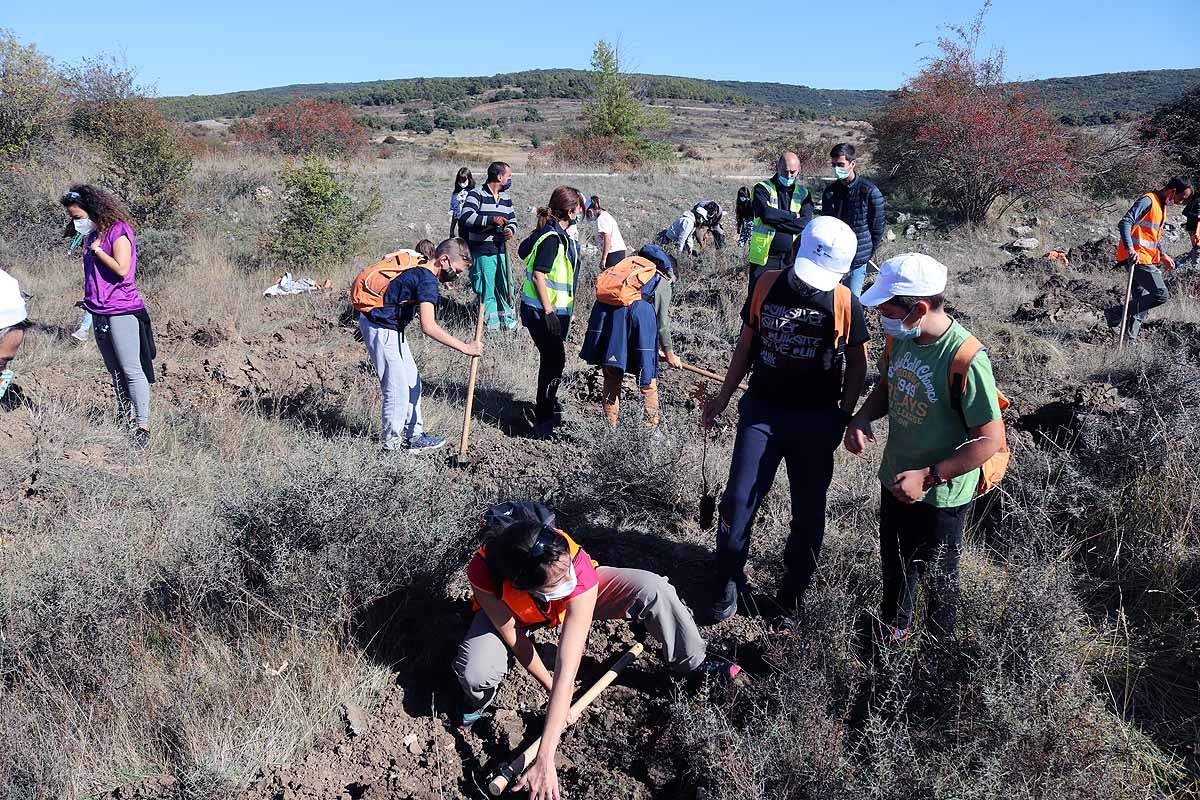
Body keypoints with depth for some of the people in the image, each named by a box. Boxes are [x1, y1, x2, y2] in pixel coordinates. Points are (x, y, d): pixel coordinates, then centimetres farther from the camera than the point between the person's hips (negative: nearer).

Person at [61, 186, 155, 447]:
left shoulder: (118, 232, -12)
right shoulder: (92, 235, 12)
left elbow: (121, 269, -22)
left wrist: (96, 249, -13)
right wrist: (89, 299, 13)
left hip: (123, 312, -9)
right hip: (99, 314, 9)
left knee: (131, 370, -6)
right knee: (114, 370, 15)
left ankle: (143, 426, -3)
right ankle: (124, 416, 25)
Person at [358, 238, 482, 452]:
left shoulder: (419, 269, 7)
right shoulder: (427, 280, -23)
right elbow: (428, 326, -33)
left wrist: (368, 320, 27)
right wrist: (464, 347, -31)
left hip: (389, 326, 10)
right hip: (381, 329, -10)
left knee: (412, 380, 14)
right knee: (398, 388, -4)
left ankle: (414, 435, 22)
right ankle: (393, 443, 9)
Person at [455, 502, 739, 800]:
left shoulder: (580, 574, -42)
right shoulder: (483, 571, -42)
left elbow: (567, 670, -43)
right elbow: (513, 637, -23)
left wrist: (544, 760, -44)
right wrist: (549, 686, -14)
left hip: (572, 604, 0)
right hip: (507, 610, 0)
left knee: (652, 589, -23)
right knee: (476, 673, -30)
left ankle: (693, 660, 8)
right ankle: (480, 698, 10)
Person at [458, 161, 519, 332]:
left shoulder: (506, 198, 15)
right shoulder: (476, 194, -6)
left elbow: (513, 221, 22)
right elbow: (466, 217, -19)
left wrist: (511, 230, -2)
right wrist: (491, 219, -23)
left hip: (502, 251, 6)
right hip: (482, 252, -6)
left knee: (506, 289, 9)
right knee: (487, 292, 0)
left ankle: (509, 324, 20)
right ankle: (491, 325, 9)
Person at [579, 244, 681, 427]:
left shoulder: (630, 264, 34)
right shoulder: (663, 282, 20)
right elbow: (662, 324, 15)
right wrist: (669, 353, 27)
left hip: (606, 307, 4)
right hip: (639, 309, -4)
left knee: (612, 376, 16)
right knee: (648, 379, 11)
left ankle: (610, 425, 22)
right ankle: (651, 425, 19)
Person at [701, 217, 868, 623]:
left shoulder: (845, 304, -8)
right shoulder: (768, 284, -3)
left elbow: (856, 364, 4)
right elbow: (746, 343, 7)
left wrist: (844, 416, -1)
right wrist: (724, 396, 8)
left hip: (816, 421, -1)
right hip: (761, 410, 1)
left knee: (809, 512, 9)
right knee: (738, 500, -2)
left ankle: (792, 593, 26)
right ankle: (728, 582, 17)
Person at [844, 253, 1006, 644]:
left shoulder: (966, 359, -31)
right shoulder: (900, 337, -10)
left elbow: (991, 439, -25)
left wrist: (929, 476, -27)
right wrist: (862, 417, -10)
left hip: (941, 495, -6)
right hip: (895, 480, 6)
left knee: (936, 577, 18)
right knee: (895, 564, 27)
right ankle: (893, 628, 53)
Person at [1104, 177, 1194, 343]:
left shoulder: (1162, 206, 21)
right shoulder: (1148, 201, -10)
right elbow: (1125, 223, -22)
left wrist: (1162, 255, 24)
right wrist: (1130, 249, -33)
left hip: (1149, 260, 10)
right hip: (1137, 258, -10)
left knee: (1142, 303, 7)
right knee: (1161, 295, -17)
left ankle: (1130, 338, 9)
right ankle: (1115, 313, -11)